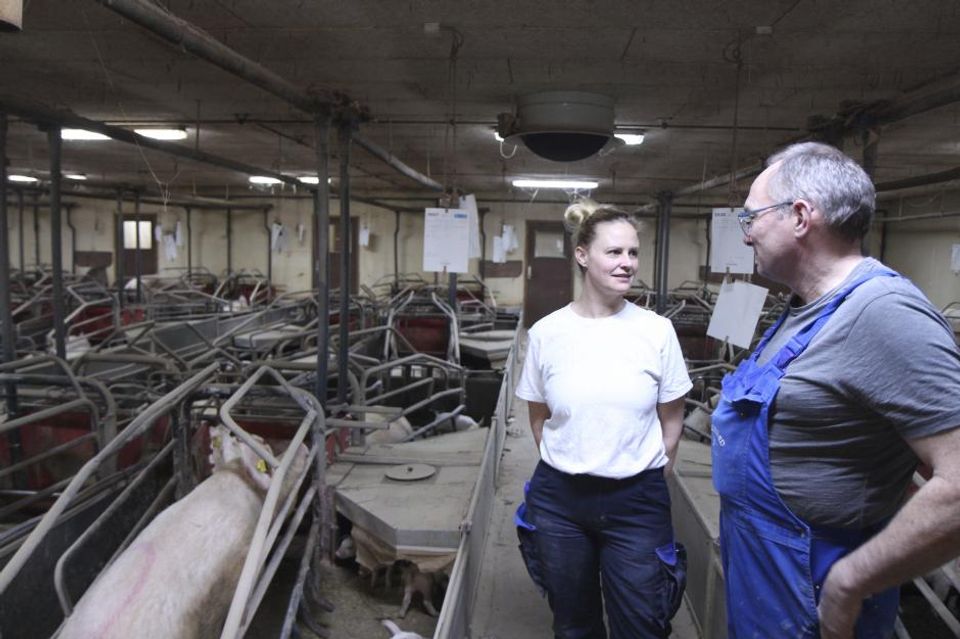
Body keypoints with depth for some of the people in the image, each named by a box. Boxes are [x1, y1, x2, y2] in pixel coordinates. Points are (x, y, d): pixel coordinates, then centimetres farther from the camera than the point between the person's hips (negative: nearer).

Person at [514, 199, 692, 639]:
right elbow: (539, 417, 7)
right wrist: (565, 466, 6)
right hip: (559, 499, 1)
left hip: (636, 502, -1)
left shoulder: (657, 331, -6)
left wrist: (648, 474, 4)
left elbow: (671, 418, 4)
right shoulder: (546, 332, -5)